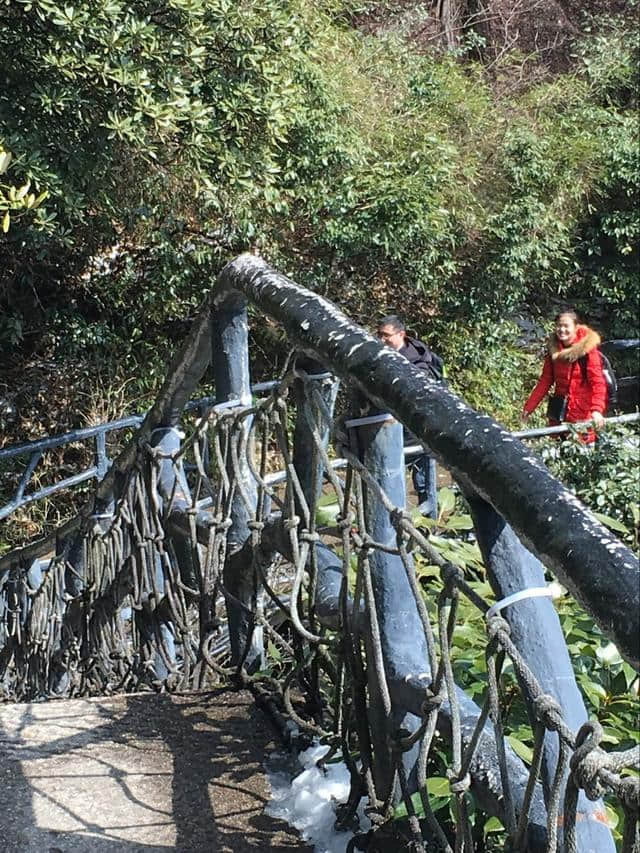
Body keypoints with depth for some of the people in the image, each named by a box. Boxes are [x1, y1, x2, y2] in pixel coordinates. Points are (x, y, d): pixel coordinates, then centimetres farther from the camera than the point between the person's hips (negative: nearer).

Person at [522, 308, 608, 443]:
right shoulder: (553, 349, 7)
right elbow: (545, 381, 11)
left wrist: (597, 410, -32)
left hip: (582, 413, -5)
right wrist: (529, 407, 7)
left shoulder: (588, 349, -10)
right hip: (558, 410, 5)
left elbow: (597, 382, -17)